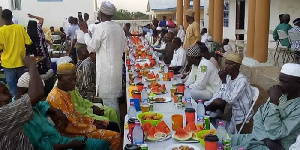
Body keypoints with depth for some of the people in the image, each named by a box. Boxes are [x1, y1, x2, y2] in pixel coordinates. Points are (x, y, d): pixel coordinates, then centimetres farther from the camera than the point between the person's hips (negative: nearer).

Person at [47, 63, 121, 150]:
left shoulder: (66, 92, 8)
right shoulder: (56, 97, -22)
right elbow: (69, 126, -23)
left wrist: (93, 121, 5)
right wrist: (93, 128, -15)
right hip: (74, 134, -10)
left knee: (113, 126, 12)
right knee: (115, 136, -15)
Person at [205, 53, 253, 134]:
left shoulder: (242, 80, -24)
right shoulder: (228, 77, 0)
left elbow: (229, 100, -30)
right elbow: (219, 93, 3)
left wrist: (223, 81, -28)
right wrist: (206, 105, -10)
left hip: (241, 113, -7)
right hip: (232, 108, 7)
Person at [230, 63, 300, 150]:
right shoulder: (281, 94, 4)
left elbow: (275, 134, -25)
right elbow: (258, 118, 4)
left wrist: (274, 101, -27)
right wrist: (266, 138, -14)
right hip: (257, 137, 7)